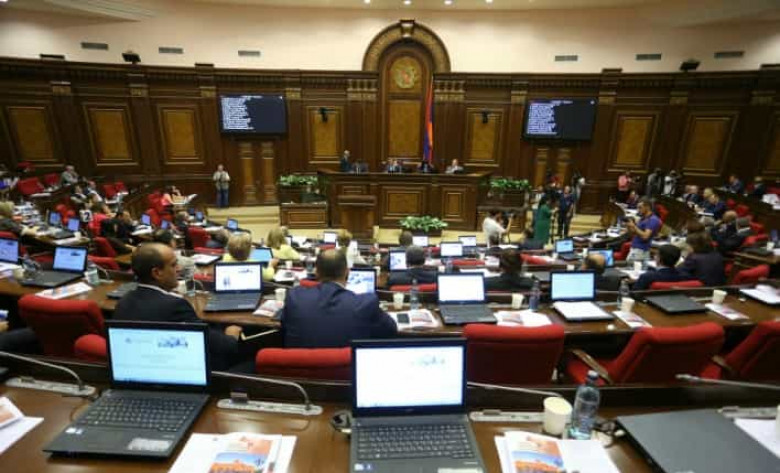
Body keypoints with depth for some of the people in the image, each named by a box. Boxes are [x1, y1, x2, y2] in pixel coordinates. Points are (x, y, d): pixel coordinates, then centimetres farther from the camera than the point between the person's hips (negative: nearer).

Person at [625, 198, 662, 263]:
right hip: (634, 248, 9)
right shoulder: (642, 218, 15)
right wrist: (628, 226, -1)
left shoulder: (653, 220, -13)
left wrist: (633, 226, -17)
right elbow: (633, 234, 17)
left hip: (641, 250, -9)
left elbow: (645, 236, -23)